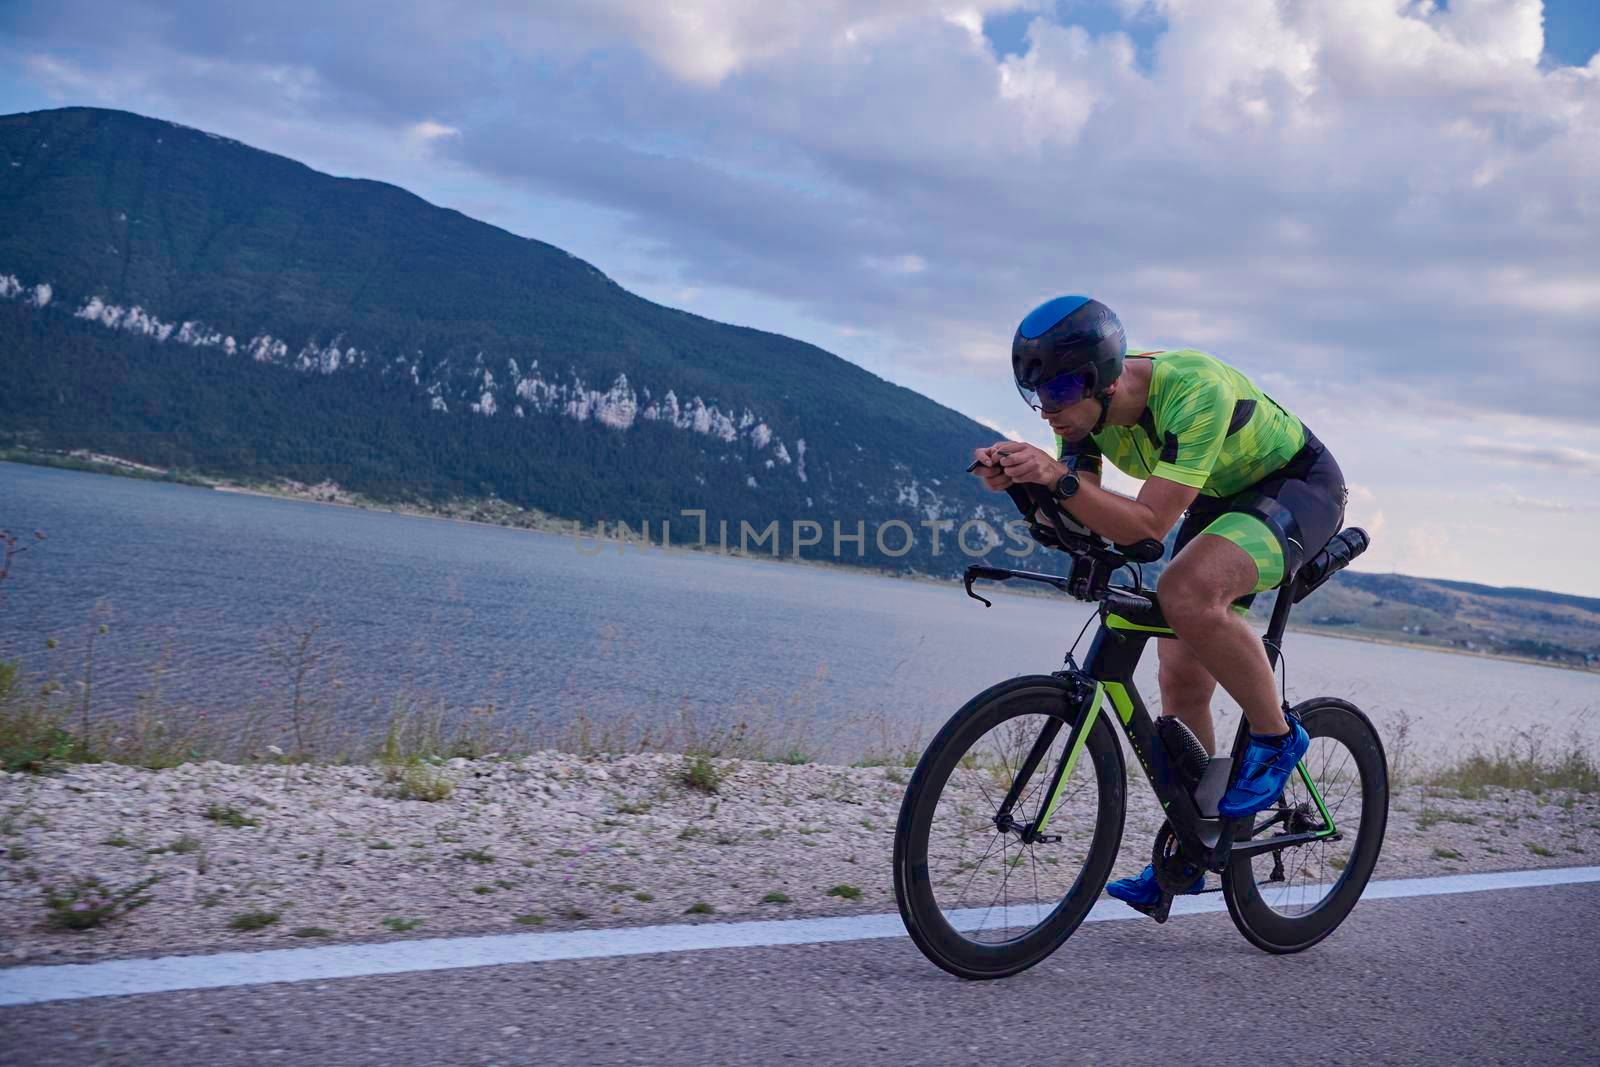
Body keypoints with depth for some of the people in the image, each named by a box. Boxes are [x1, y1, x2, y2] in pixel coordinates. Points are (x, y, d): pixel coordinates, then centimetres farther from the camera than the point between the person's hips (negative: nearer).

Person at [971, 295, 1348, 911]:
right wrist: (1020, 481, -35)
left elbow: (1150, 524, -40)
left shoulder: (1194, 390, -36)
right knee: (1180, 681, 1)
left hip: (1297, 487, -7)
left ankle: (1274, 736, -12)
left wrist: (1060, 478, -52)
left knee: (1186, 592, -35)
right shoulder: (1088, 403, -15)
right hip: (1219, 500, 7)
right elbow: (1078, 522, -17)